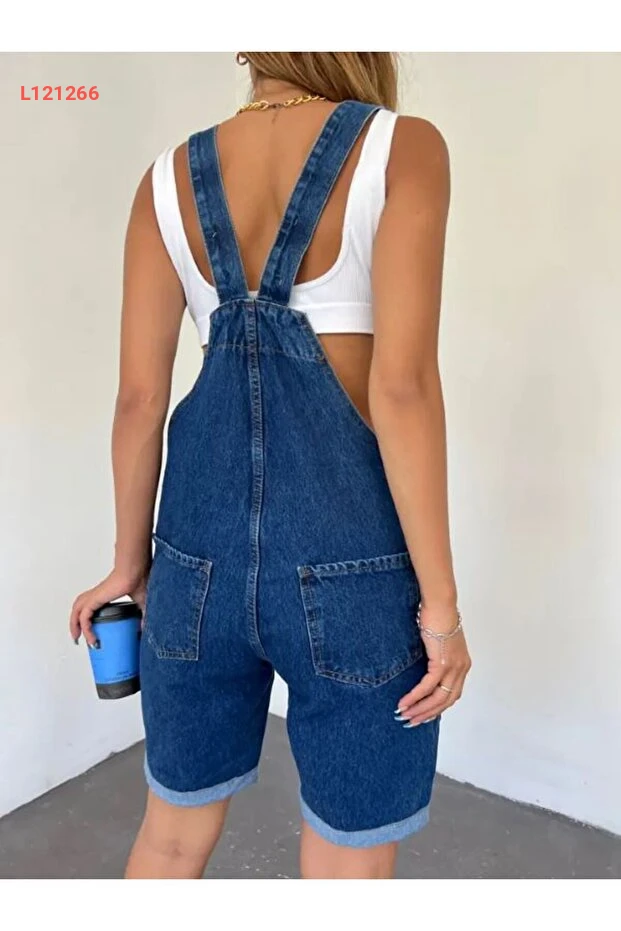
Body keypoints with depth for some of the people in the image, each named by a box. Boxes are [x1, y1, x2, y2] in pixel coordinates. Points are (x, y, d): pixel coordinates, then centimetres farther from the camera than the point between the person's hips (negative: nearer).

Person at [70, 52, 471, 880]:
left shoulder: (168, 178, 6)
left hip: (201, 552, 4)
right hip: (352, 561, -3)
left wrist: (130, 561, 16)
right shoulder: (402, 148, -4)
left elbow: (139, 397, 4)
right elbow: (401, 387, -15)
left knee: (172, 839, 26)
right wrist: (440, 600, -8)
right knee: (348, 867, 18)